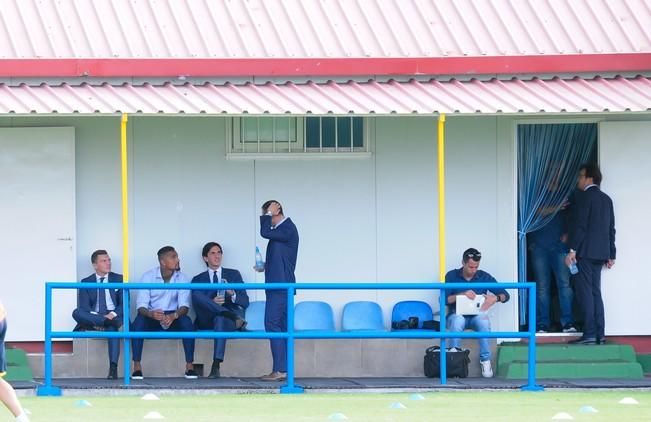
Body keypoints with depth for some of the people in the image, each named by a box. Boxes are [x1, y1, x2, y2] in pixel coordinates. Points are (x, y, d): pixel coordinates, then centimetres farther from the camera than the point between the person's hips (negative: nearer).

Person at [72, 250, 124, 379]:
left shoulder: (119, 279, 13)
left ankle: (113, 368, -47)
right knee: (76, 313, -30)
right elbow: (84, 306, 0)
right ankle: (104, 322, -44)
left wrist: (113, 314, -16)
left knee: (112, 327, -38)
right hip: (93, 317, 1)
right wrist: (95, 315, -20)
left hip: (113, 316, -1)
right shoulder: (86, 282, 12)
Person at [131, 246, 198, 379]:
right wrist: (151, 314, -37)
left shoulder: (181, 277, -2)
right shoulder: (148, 277, -7)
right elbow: (141, 305, -13)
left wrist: (173, 316, -34)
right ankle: (137, 367, -28)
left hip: (173, 318, 1)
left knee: (187, 322, -31)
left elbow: (184, 305, -11)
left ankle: (190, 366, -26)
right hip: (152, 317, -1)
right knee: (139, 321, -33)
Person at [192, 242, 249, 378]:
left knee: (220, 319, -40)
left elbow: (245, 302, 12)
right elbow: (197, 305, 5)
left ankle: (216, 366, -49)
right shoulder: (198, 279, 19)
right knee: (197, 294, -28)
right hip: (207, 320, 1)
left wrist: (232, 294, -9)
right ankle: (234, 317, -42)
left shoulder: (234, 275, 21)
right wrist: (212, 302, -15)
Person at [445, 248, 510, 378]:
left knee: (483, 321, -35)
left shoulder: (484, 277, 7)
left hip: (477, 315, 1)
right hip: (458, 315, -1)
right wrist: (462, 294, -22)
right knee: (457, 321, -37)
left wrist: (496, 298, -19)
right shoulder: (452, 276, 4)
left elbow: (506, 295, 5)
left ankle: (485, 360, -27)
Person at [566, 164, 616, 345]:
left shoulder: (585, 196, -8)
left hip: (585, 252, -8)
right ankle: (599, 334, 5)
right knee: (595, 292, 10)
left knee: (585, 292, -8)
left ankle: (590, 334, -13)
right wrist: (611, 255, 20)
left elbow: (580, 225, -15)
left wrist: (572, 250, -17)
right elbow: (611, 229, 17)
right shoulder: (606, 199, 16)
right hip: (600, 253, 8)